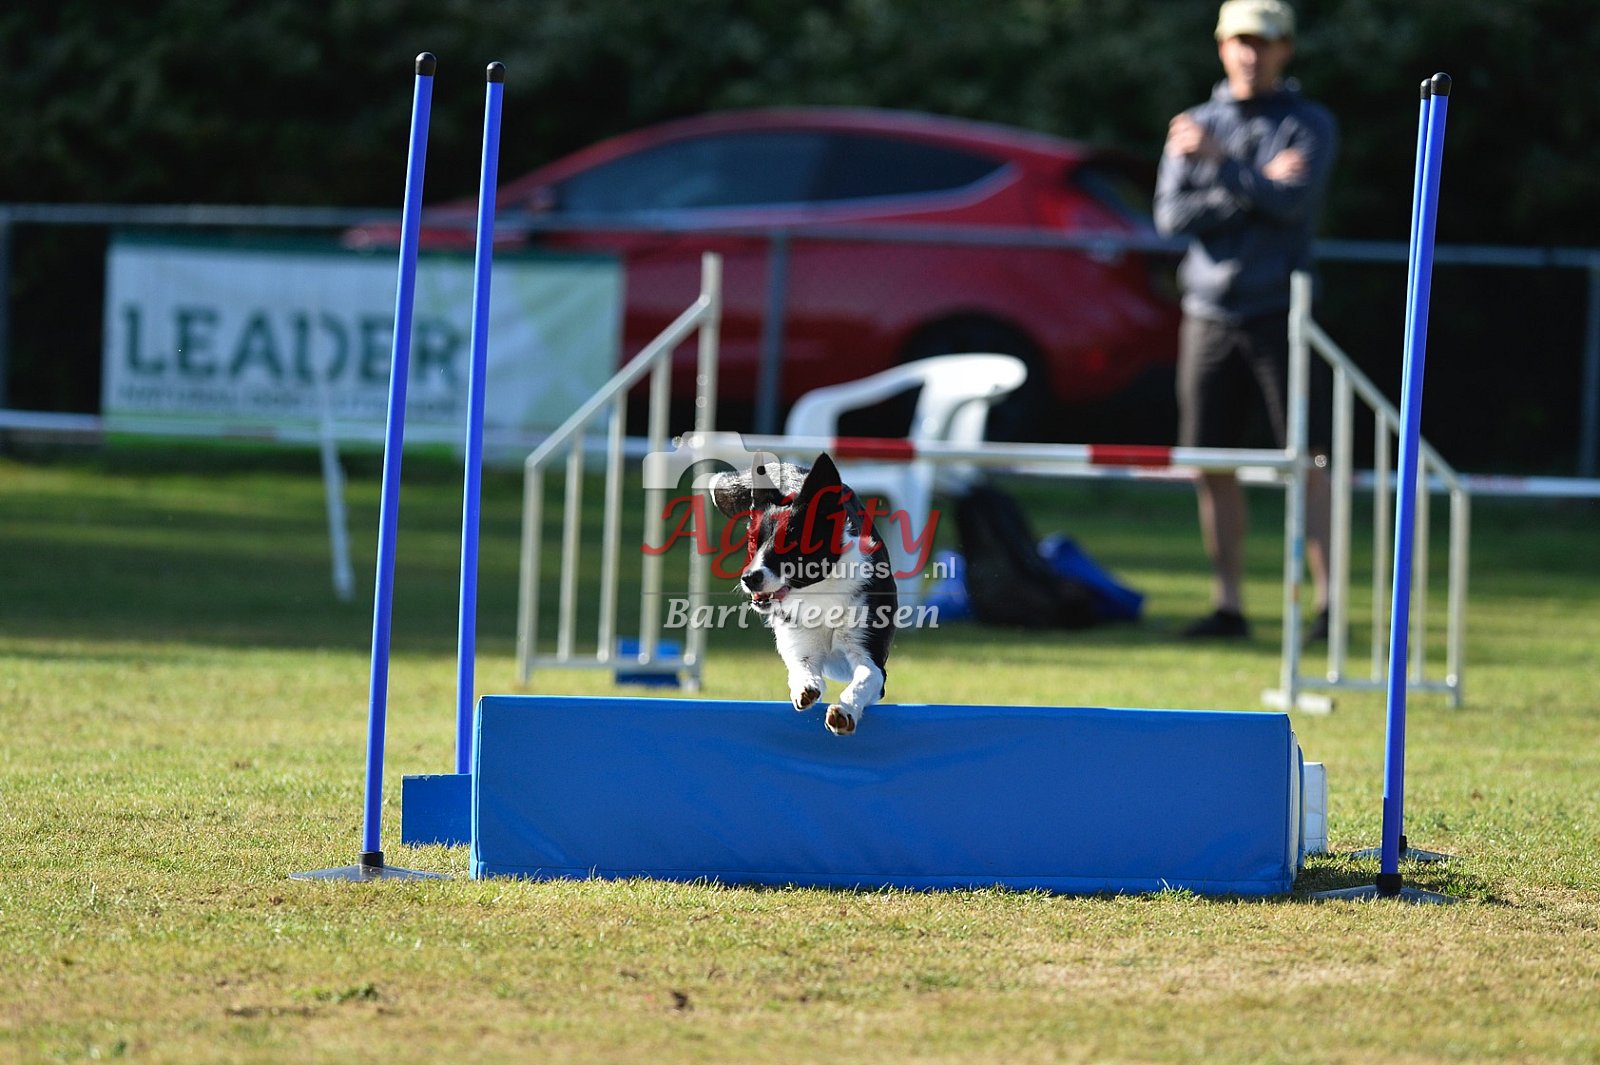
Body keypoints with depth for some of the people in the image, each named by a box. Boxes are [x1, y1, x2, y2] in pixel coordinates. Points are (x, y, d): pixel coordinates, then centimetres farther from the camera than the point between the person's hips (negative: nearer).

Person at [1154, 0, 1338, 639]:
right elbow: (1172, 215, 0)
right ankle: (1228, 604, 9)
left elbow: (1293, 202, -12)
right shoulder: (1196, 126, 13)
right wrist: (1257, 187, -9)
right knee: (1213, 466, 3)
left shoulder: (1309, 125, 4)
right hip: (1208, 315, 4)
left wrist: (1220, 161, -14)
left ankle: (1327, 603, -11)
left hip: (1280, 314, -3)